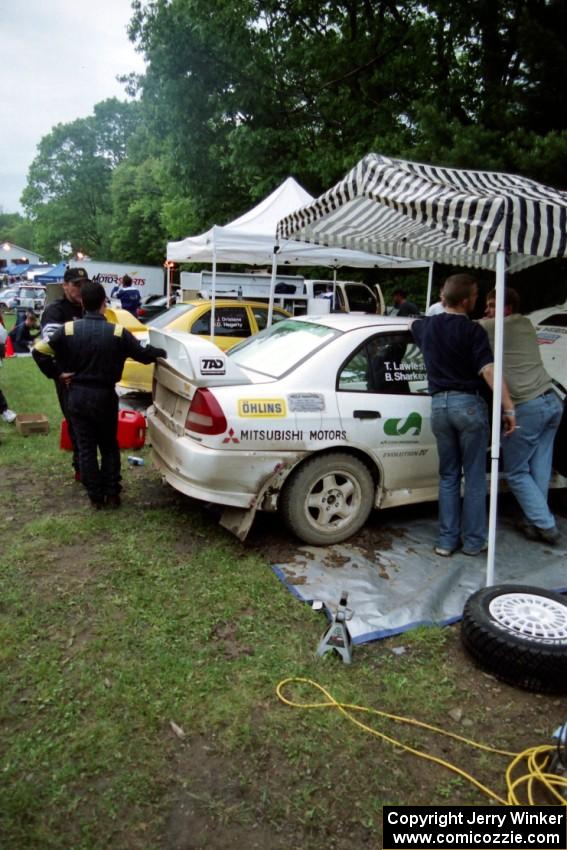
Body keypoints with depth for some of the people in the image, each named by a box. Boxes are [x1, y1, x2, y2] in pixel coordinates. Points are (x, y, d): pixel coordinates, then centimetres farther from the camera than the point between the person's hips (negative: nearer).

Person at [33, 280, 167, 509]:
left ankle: (95, 496, 15)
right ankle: (112, 494, 17)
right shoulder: (117, 332, -10)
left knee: (86, 448, 10)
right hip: (105, 396, -1)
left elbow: (40, 351, -6)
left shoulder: (69, 329, -6)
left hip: (77, 396, 1)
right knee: (109, 446, 15)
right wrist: (161, 352, 16)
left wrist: (57, 373, 6)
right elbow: (144, 355, -4)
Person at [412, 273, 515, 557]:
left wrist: (442, 311, 42)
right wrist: (509, 408, -17)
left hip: (439, 404, 5)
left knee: (448, 476, 13)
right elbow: (489, 371, -18)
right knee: (474, 477, 6)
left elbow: (413, 325, 34)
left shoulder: (427, 326, 8)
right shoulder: (473, 330, -9)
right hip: (468, 404, -5)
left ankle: (447, 540, 15)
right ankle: (473, 541, 13)